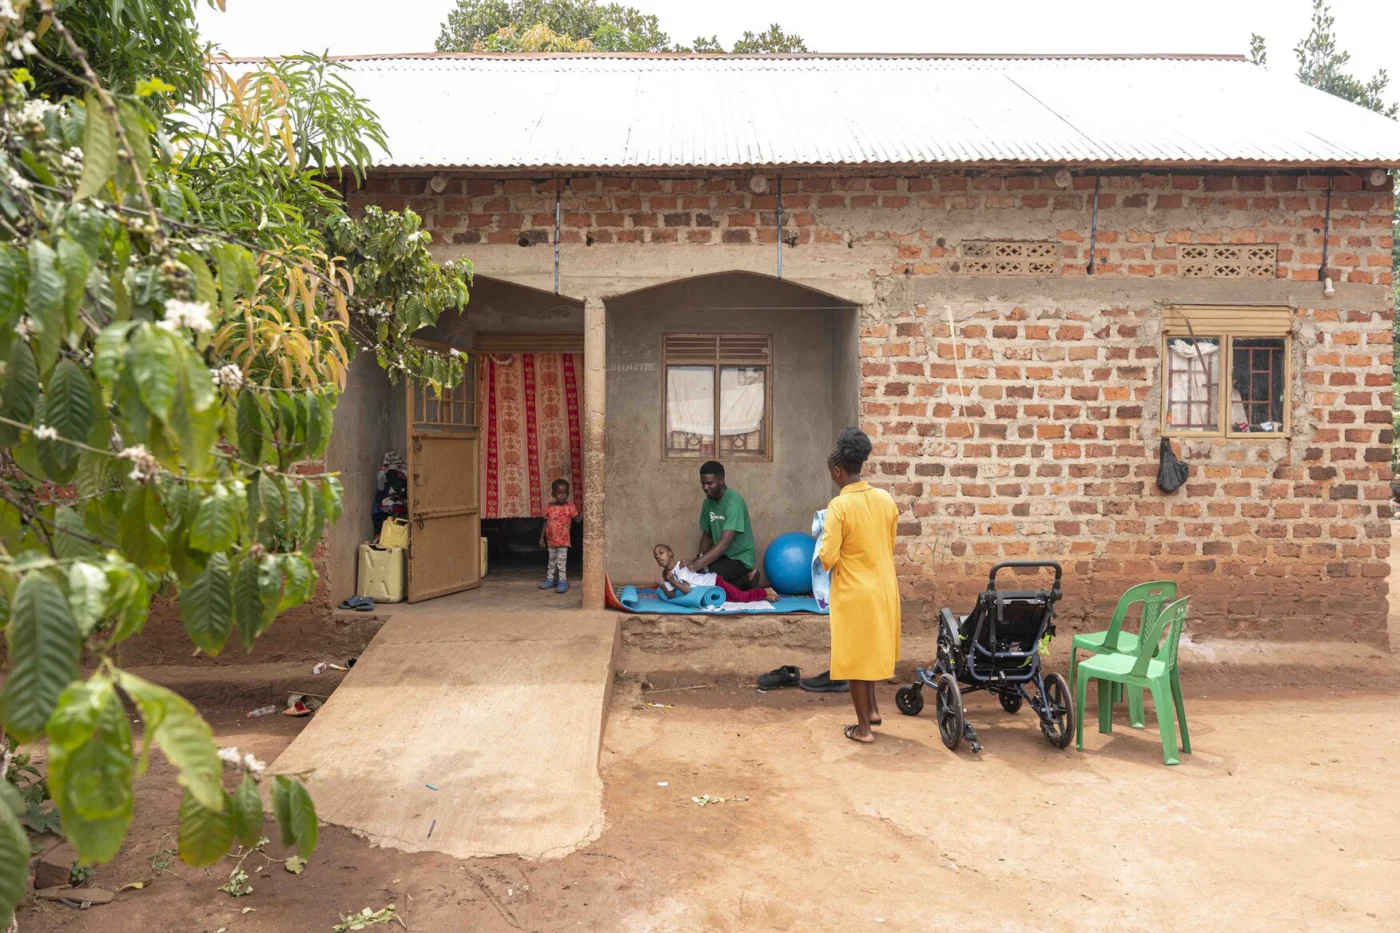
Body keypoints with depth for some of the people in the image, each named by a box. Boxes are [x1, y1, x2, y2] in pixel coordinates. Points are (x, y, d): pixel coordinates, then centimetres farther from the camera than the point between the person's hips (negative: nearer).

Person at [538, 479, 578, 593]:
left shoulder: (570, 507, -9)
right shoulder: (549, 507, 1)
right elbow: (546, 523, 8)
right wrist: (542, 537, 9)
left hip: (563, 540, -4)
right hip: (551, 540, 4)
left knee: (561, 561, -3)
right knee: (552, 560, 17)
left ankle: (562, 581, 4)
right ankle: (550, 579, 28)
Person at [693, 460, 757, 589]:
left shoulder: (734, 502, -24)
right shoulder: (708, 502, 1)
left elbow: (724, 543, -33)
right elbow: (707, 535, 12)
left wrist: (697, 565, -41)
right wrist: (699, 557, -9)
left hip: (739, 557, -8)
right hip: (721, 555, 8)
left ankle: (746, 580, -2)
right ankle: (741, 579, 6)